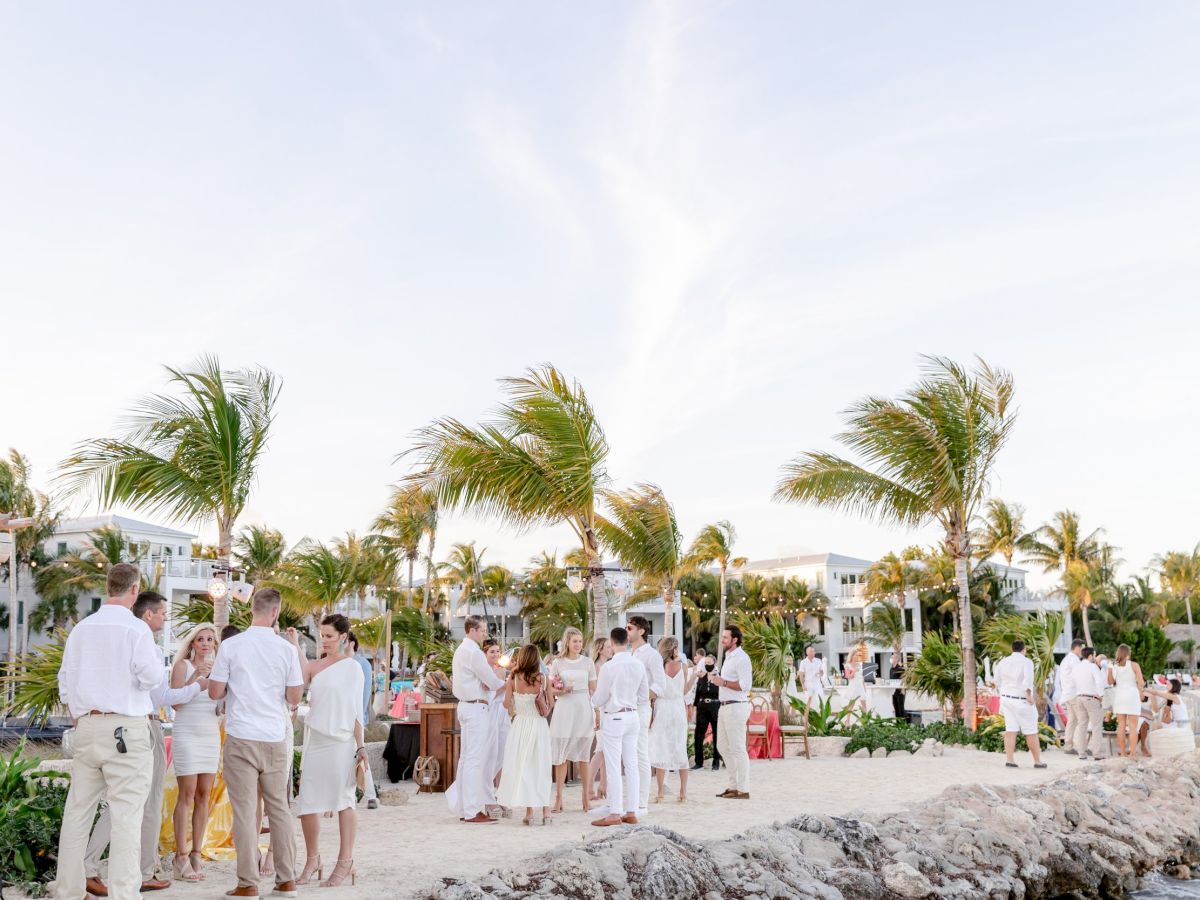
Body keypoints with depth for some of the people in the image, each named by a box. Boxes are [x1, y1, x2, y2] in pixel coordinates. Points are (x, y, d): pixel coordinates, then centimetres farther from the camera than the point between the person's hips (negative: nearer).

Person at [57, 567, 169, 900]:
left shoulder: (80, 629, 10)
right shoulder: (136, 627, -8)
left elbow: (65, 682, 16)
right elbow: (151, 678, -13)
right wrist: (157, 654, 6)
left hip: (87, 726, 6)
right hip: (126, 729, -6)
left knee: (77, 812, 12)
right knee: (126, 816, -5)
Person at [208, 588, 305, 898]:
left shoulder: (231, 646, -4)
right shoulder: (286, 649, 0)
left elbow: (215, 692, -1)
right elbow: (294, 697, 3)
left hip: (241, 738, -2)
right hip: (275, 738, 2)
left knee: (245, 810, 1)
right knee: (279, 808, 10)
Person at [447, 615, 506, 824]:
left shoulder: (462, 650, 16)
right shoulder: (473, 652, -16)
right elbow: (493, 682, -13)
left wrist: (486, 682, -1)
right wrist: (506, 682, 6)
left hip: (466, 705, 11)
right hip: (476, 708, -11)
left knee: (466, 758, 13)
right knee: (475, 759, -8)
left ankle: (464, 808, 17)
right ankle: (472, 811, -6)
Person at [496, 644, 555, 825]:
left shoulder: (513, 680, -7)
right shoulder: (542, 678, -4)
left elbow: (507, 703, -3)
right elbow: (551, 703, -2)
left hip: (521, 725, -1)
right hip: (540, 726, 1)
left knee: (523, 767, 6)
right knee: (541, 767, 10)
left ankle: (529, 813, 5)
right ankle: (546, 811, 8)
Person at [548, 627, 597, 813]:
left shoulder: (588, 662, 7)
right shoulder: (557, 663, 4)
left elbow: (593, 690, 10)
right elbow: (550, 688, 8)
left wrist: (597, 712, 5)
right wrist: (561, 691, -12)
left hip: (584, 709, 1)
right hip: (564, 709, -1)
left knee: (584, 756, 4)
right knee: (561, 757, 1)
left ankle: (586, 798, 10)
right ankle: (558, 798, 6)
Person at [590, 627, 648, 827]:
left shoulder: (609, 667, -17)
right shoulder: (639, 666, 1)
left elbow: (598, 700, -9)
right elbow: (644, 697, 8)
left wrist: (594, 700, 12)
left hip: (613, 718, -6)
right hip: (633, 717, 6)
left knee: (614, 767, -1)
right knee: (631, 765, 10)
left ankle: (615, 814, 2)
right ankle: (631, 812, 15)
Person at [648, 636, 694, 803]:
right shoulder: (683, 667, -1)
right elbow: (684, 691, 7)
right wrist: (694, 675, 17)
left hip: (662, 709, -3)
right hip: (679, 709, 3)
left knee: (660, 750, 3)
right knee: (680, 750, 11)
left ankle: (660, 793, 1)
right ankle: (683, 792, 13)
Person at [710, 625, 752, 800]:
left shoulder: (741, 658, -13)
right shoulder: (729, 657, 18)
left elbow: (745, 685, -21)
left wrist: (723, 682, -19)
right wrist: (716, 679, 13)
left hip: (736, 707, -11)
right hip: (725, 707, 11)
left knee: (738, 749, -6)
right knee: (723, 746, 14)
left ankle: (743, 790, 0)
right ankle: (734, 785, 21)